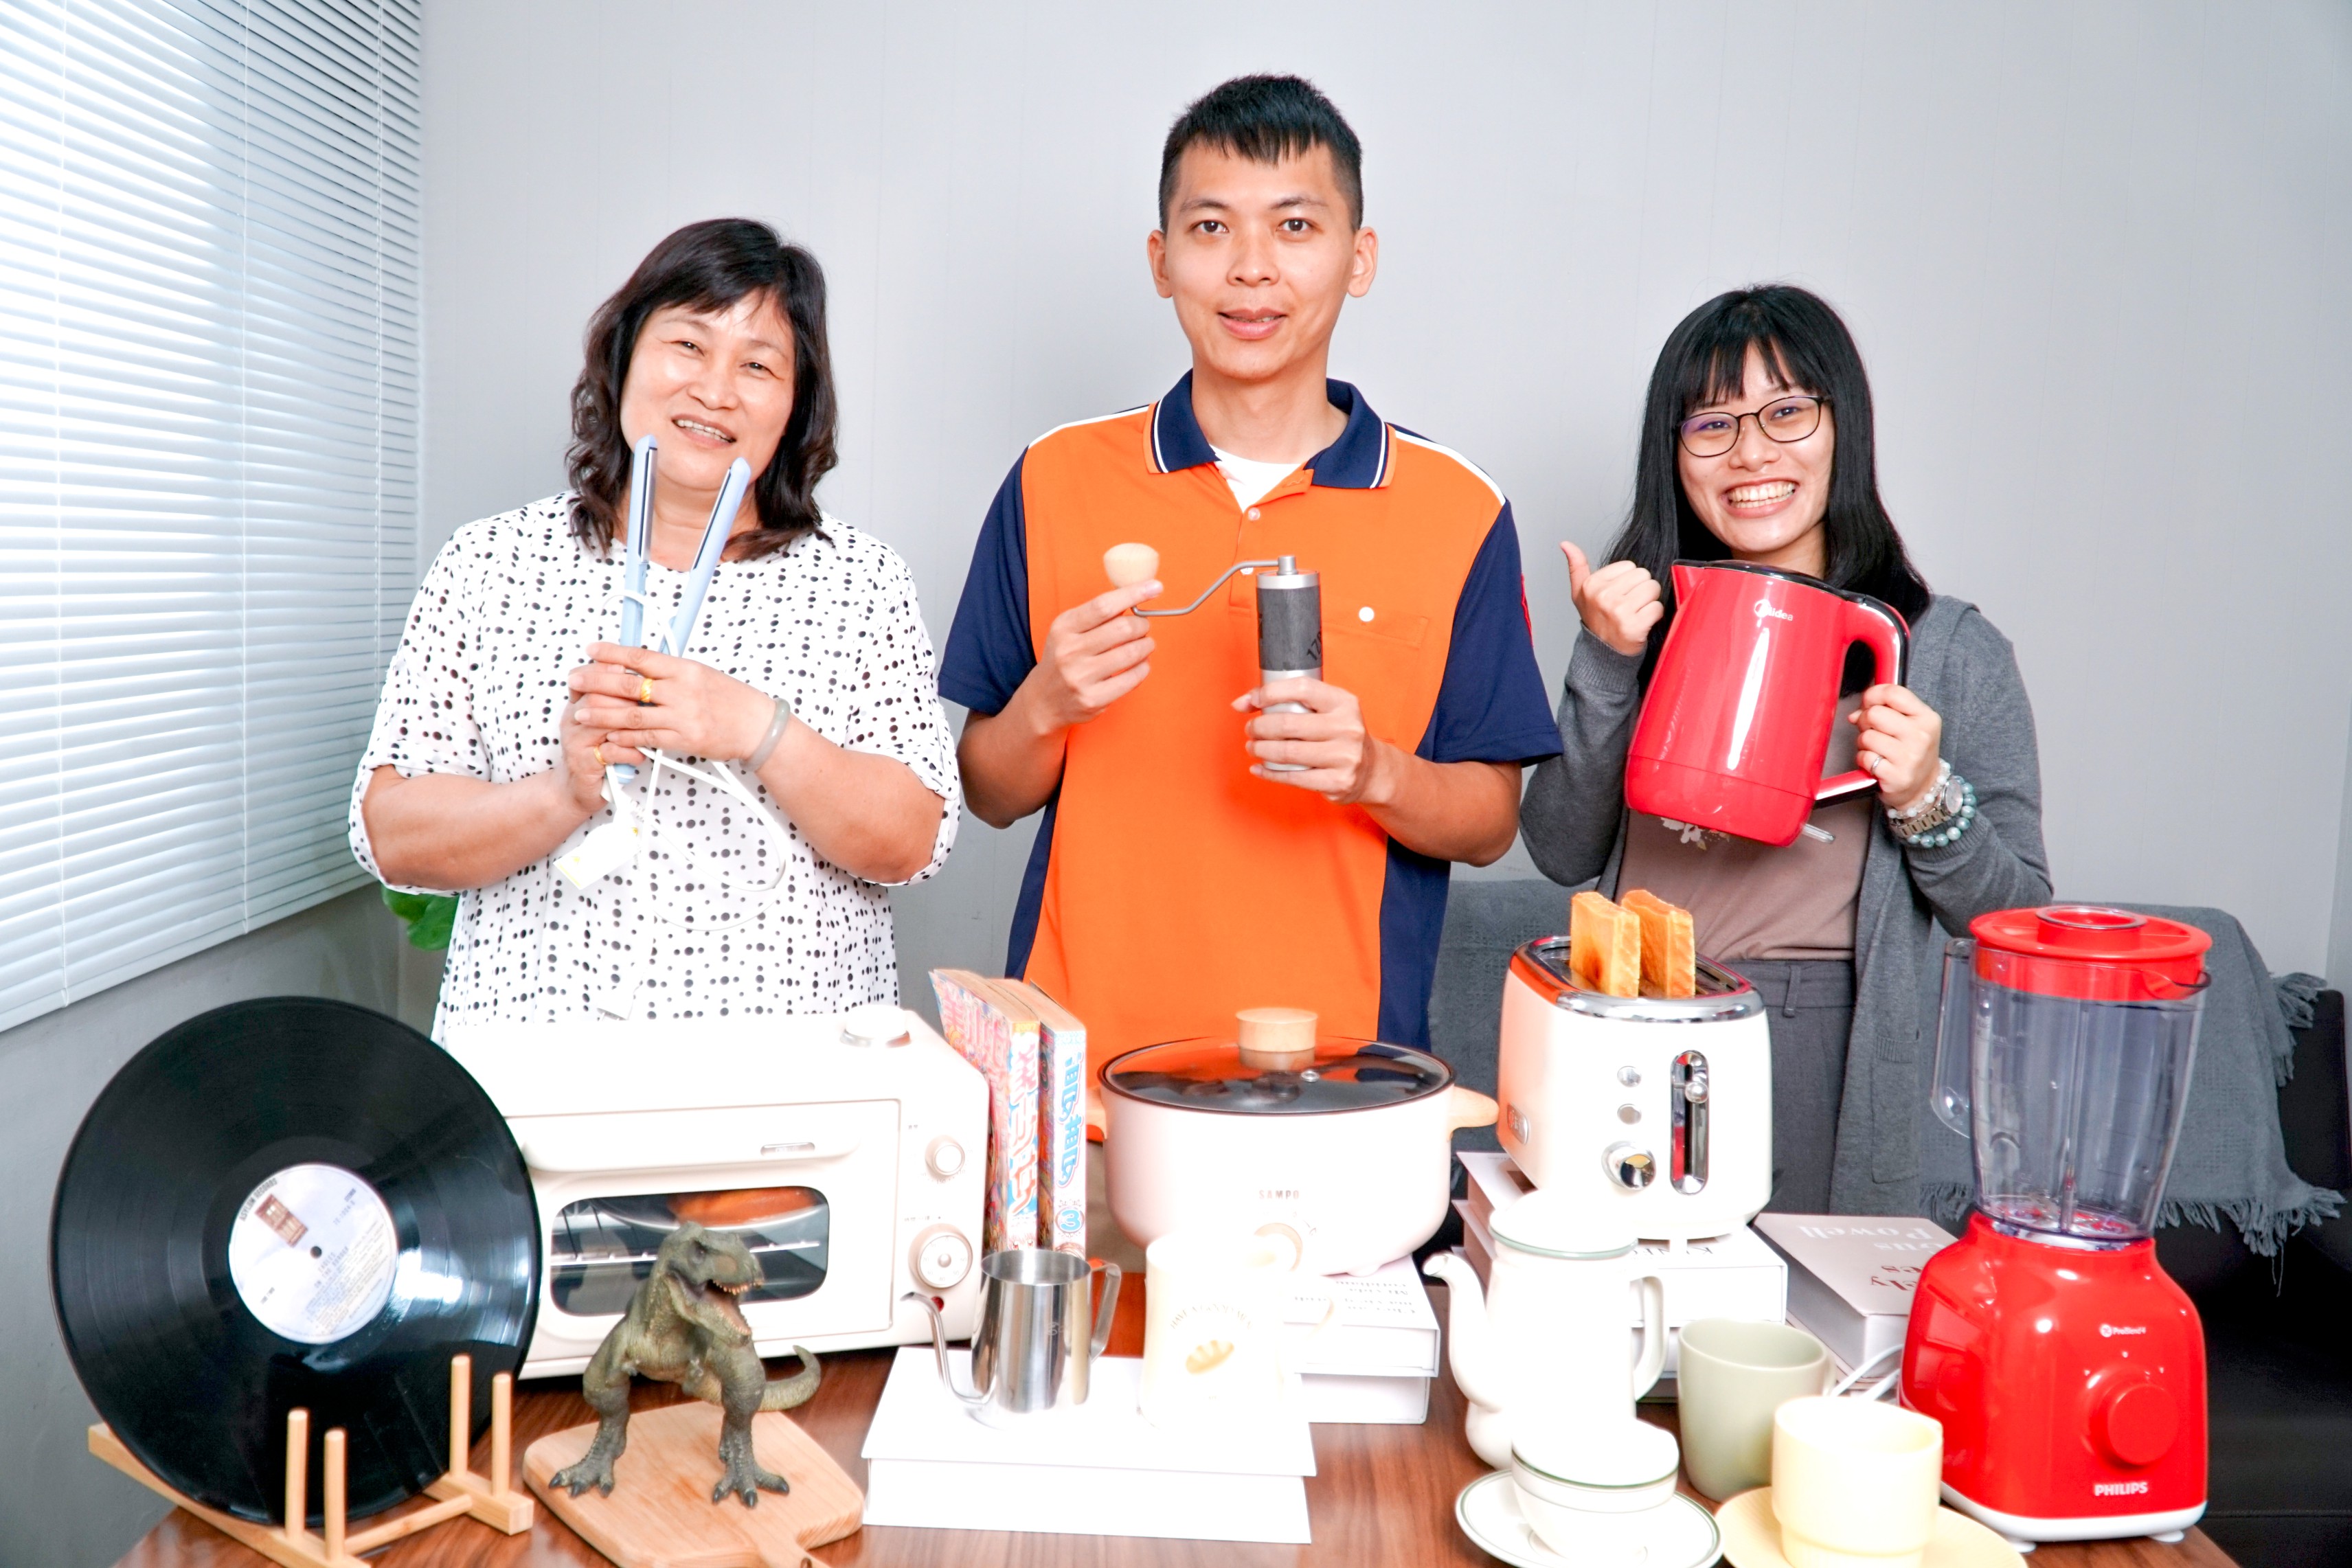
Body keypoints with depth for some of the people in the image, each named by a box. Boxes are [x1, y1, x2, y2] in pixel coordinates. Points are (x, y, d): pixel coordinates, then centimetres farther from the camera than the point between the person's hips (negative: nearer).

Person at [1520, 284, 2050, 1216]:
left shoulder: (1952, 651, -1)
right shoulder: (1650, 617, 4)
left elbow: (2017, 917, 1)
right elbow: (1563, 853, -1)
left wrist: (1929, 803, -16)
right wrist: (1605, 665, -10)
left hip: (1827, 1076, -2)